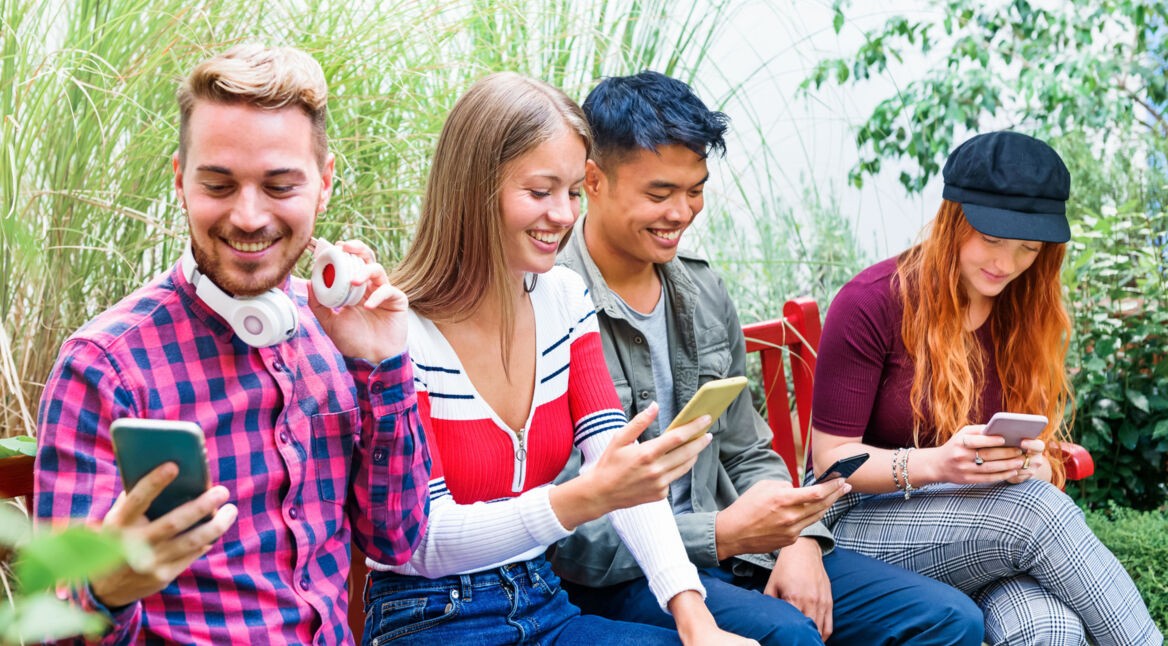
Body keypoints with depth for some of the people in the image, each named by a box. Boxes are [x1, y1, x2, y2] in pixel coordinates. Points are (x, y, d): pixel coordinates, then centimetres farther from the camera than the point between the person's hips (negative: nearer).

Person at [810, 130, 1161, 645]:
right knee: (1037, 509, -31)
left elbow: (1043, 459, 8)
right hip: (866, 519, -3)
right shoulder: (871, 303, -12)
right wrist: (937, 464, -30)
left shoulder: (1031, 313, 3)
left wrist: (1030, 465, -18)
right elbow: (831, 457, -12)